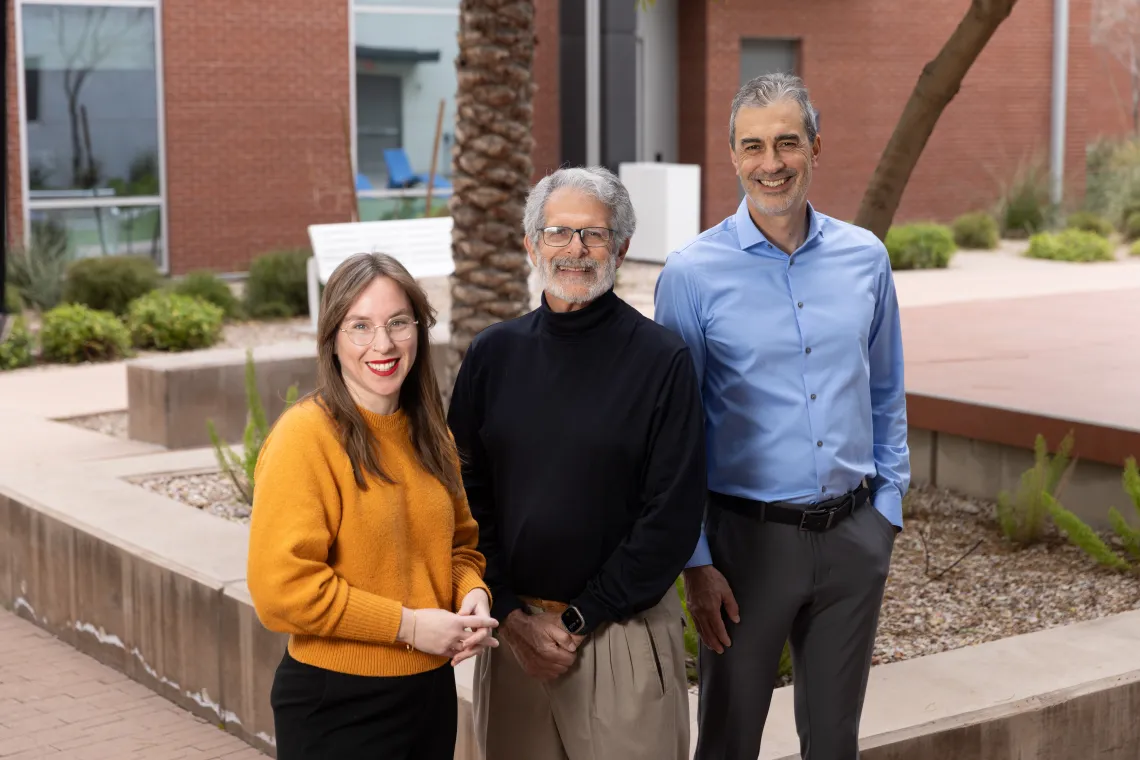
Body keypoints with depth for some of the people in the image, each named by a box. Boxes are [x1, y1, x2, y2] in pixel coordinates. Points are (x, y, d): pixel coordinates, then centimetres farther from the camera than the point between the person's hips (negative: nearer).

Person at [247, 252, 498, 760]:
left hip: (432, 692, 7)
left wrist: (472, 594, -4)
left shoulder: (430, 436, 7)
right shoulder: (305, 435, -15)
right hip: (336, 706, -7)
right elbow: (282, 587, -21)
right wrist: (408, 624, -18)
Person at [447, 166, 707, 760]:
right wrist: (511, 616, -5)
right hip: (512, 630, 3)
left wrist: (580, 621, -9)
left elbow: (673, 516, -9)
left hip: (621, 636, -3)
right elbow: (467, 494, 4)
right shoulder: (493, 354, 4)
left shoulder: (663, 361, -6)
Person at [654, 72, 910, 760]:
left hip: (855, 535, 3)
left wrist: (887, 511, 7)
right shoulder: (693, 275, -8)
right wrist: (695, 561, -7)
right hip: (749, 537, -3)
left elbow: (887, 398, 12)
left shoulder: (866, 258, 2)